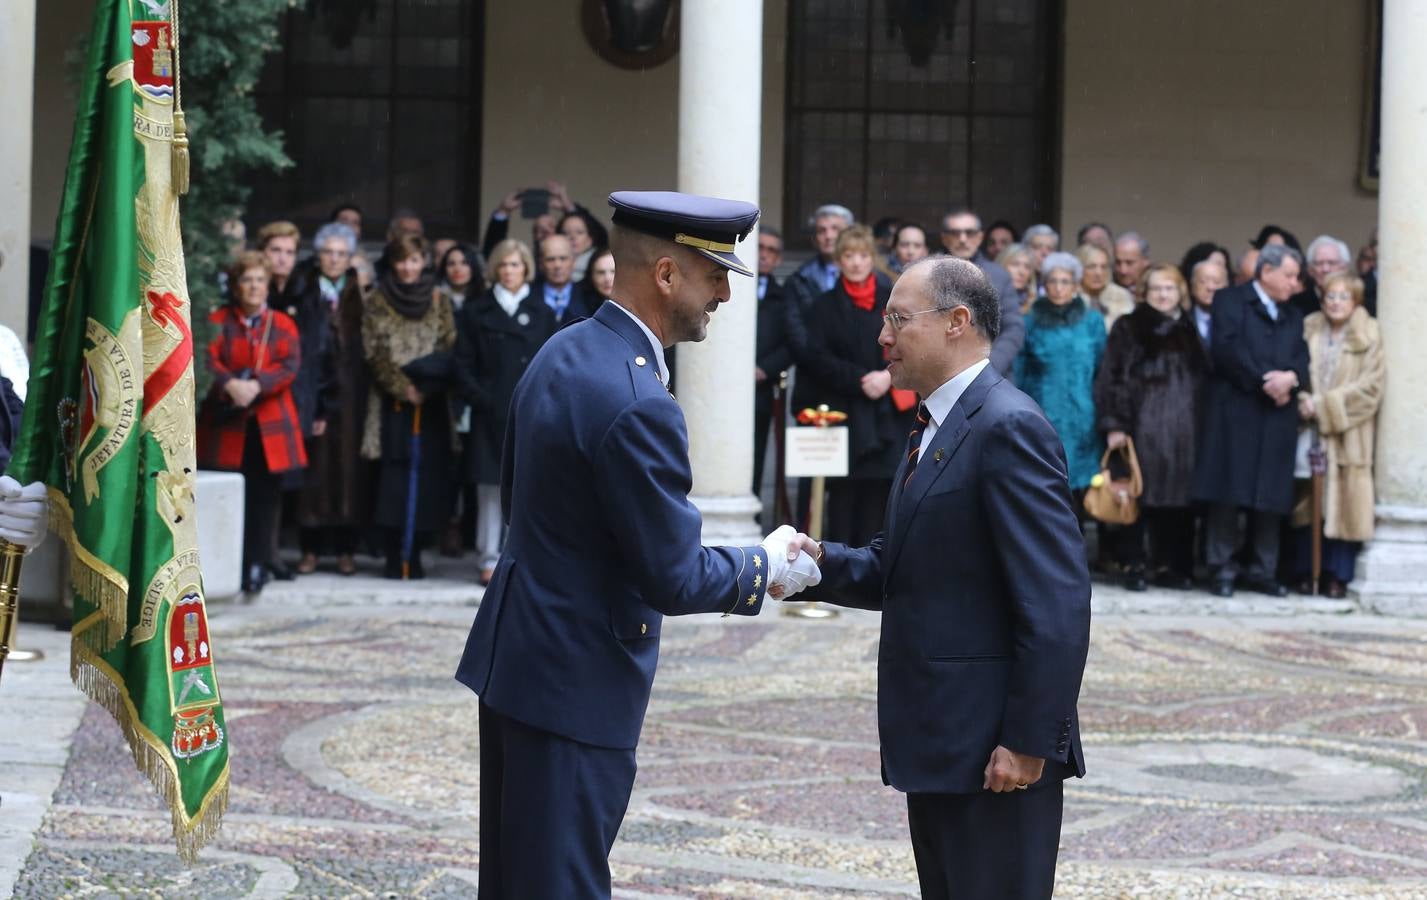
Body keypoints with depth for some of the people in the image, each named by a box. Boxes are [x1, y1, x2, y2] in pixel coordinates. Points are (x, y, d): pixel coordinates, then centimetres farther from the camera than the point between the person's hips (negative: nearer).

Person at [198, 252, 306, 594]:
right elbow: (208, 359, -6)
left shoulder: (282, 324, 10)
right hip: (226, 423, -1)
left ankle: (256, 569, 6)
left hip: (269, 426, 1)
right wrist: (230, 384, -25)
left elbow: (290, 365, -4)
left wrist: (256, 385, -19)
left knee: (264, 498, -1)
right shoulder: (218, 320, 8)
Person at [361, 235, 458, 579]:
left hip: (430, 401, 2)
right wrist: (403, 387, -12)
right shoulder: (377, 303, 6)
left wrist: (423, 385, -10)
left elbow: (449, 348, 5)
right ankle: (394, 557, -2)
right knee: (392, 477, -6)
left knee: (427, 476, -3)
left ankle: (414, 555, 5)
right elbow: (375, 353, -1)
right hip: (392, 402, -1)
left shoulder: (438, 301, 10)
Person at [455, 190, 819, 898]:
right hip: (575, 681, -10)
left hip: (514, 656, 10)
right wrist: (768, 565, -3)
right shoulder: (637, 407, -24)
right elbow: (675, 580, -19)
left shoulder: (561, 353, 5)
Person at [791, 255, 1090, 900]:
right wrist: (823, 563, -3)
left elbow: (1058, 604, -21)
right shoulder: (937, 429, 15)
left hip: (996, 752, -10)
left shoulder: (1007, 428, -16)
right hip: (939, 746, 10)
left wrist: (1028, 742, -22)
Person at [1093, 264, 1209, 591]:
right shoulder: (1128, 328, 4)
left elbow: (1205, 379, 16)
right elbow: (1111, 378, -1)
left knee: (1178, 497, 3)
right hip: (1141, 426, -3)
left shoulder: (1190, 331, 16)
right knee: (1138, 495, -4)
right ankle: (1134, 565, 3)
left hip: (1182, 429, 3)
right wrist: (1114, 425, -9)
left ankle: (1168, 565, 12)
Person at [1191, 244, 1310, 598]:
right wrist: (1264, 379, -12)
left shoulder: (1292, 316, 24)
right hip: (1234, 410, -6)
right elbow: (1226, 348, -10)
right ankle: (1222, 569, -3)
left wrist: (1290, 377, -9)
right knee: (1228, 493, -7)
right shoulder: (1230, 301, 4)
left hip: (1277, 416, 6)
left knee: (1271, 495, 3)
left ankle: (1262, 570, 8)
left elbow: (1302, 359, 13)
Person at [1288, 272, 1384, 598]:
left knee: (1345, 505, -3)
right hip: (1310, 431, 2)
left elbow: (1371, 385, -8)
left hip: (1348, 434, -2)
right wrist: (1304, 400, -10)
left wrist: (1325, 405, -12)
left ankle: (1338, 576, 3)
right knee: (1307, 504, 1)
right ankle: (1305, 572, 8)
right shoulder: (1309, 329, 8)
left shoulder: (1368, 335, -1)